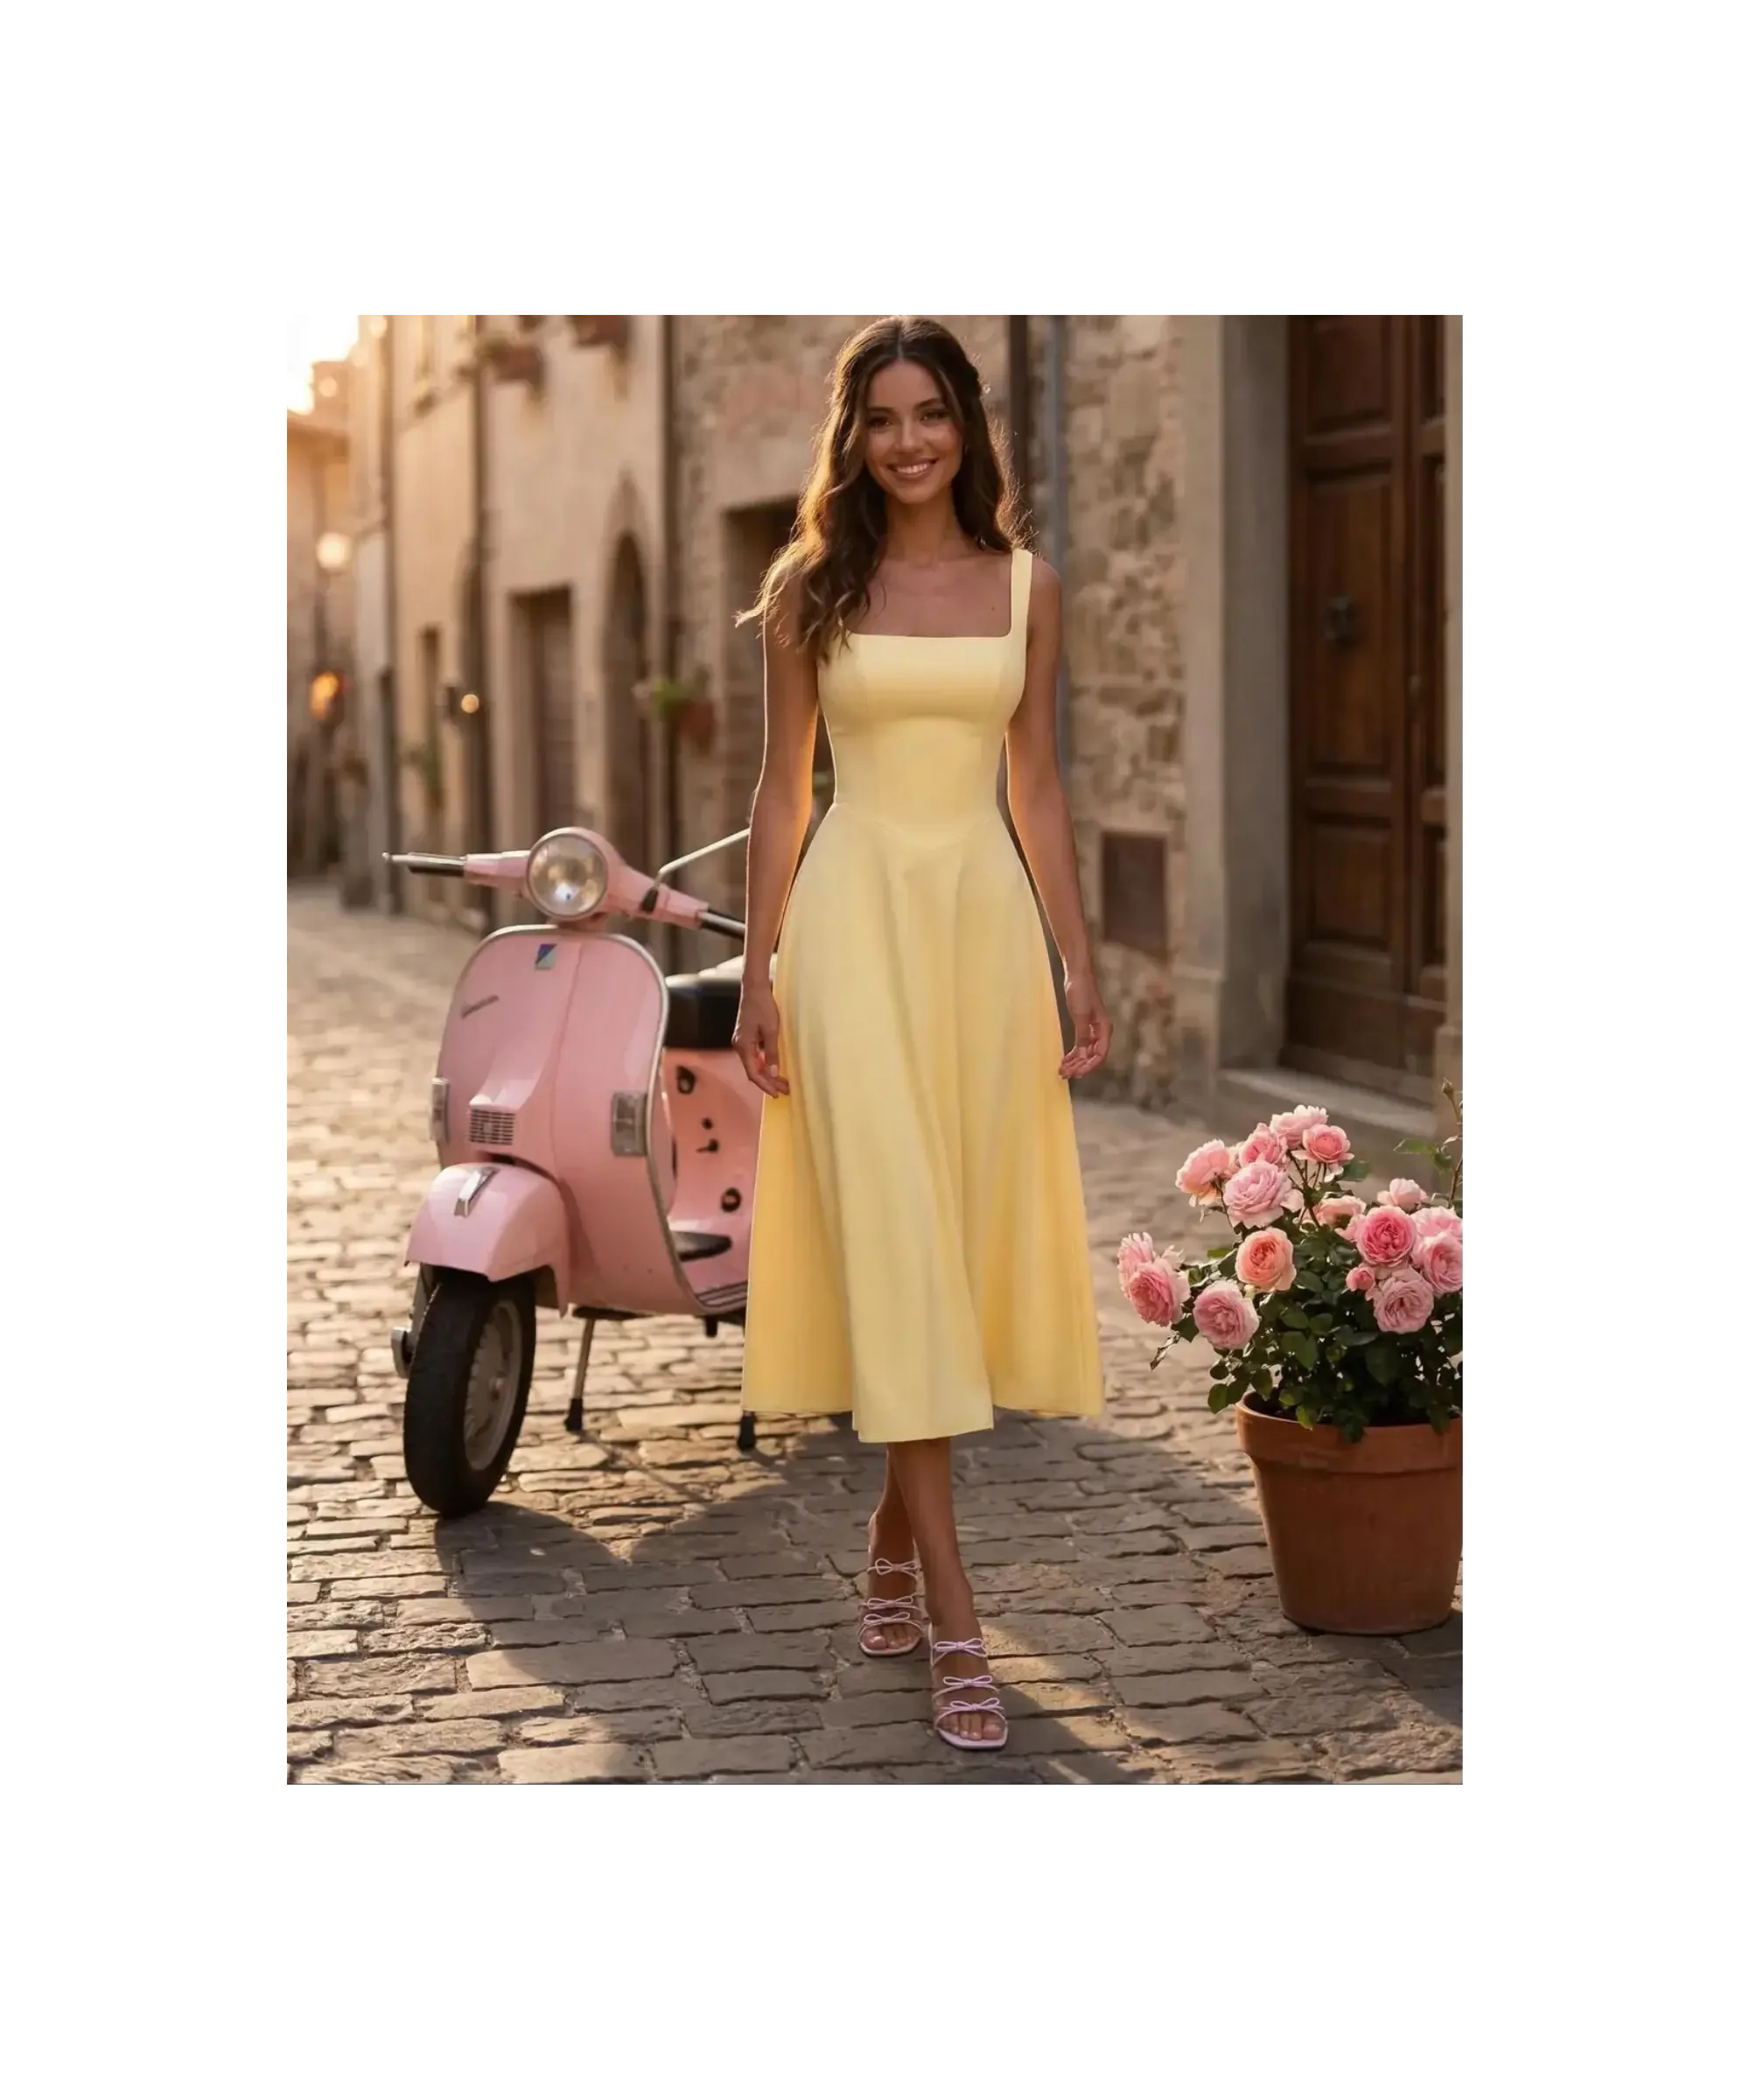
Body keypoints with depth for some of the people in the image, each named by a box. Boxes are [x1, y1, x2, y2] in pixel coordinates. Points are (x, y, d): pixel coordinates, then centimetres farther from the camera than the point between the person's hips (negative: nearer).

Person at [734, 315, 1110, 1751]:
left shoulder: (1026, 588, 9)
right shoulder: (809, 587, 5)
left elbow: (1039, 790, 11)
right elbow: (782, 788, 6)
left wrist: (1081, 970, 6)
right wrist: (761, 970, 0)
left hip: (987, 917, 3)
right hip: (857, 915, -2)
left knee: (968, 1238, 4)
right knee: (889, 1241, -9)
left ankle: (895, 1542, 23)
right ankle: (953, 1621, -9)